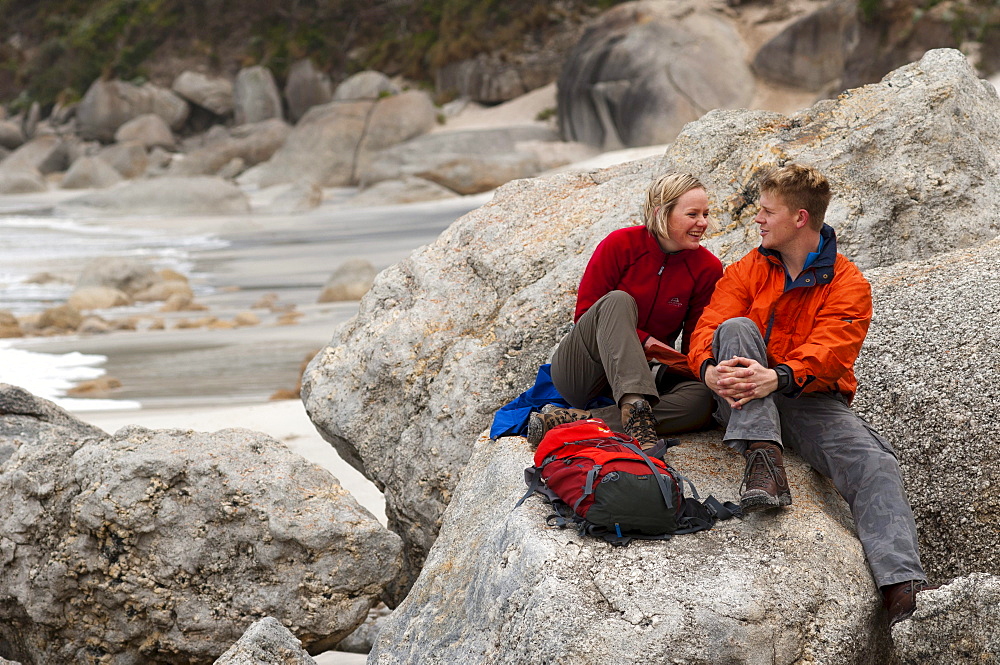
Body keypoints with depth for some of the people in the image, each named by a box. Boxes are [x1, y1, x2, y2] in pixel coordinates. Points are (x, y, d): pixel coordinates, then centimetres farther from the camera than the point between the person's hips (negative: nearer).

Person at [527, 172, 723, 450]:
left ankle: (571, 420, -36)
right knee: (617, 301, -31)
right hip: (579, 372, -3)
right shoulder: (621, 244, -11)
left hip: (641, 373, 3)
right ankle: (636, 409, -52)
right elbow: (583, 313, -9)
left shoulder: (707, 268, -2)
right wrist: (642, 340, -20)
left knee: (701, 399, -30)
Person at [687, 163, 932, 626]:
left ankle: (901, 588, -46)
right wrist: (710, 369, -28)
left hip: (811, 398, -2)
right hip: (745, 403, 2)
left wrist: (778, 377, -36)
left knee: (873, 461, -28)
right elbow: (709, 327, -3)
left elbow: (827, 355, -15)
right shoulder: (747, 270, 11)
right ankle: (763, 462, -42)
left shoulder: (849, 285, 1)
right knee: (738, 328, -26)